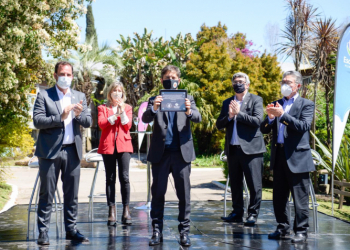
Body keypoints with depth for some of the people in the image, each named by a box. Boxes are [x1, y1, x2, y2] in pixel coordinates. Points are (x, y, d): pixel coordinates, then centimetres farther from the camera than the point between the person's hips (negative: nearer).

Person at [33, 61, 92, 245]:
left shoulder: (80, 97, 12)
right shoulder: (44, 96, 0)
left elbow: (88, 122, 7)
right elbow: (37, 121, -10)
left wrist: (79, 114, -14)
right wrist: (60, 117, -20)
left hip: (72, 151, 4)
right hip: (50, 151, -4)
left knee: (72, 194, 9)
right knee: (46, 194, 0)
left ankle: (71, 230, 17)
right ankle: (43, 232, 6)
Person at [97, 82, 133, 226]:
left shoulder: (127, 108, 15)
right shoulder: (103, 108, 13)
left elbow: (128, 126, 2)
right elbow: (101, 124, -4)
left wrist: (122, 112, -9)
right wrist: (115, 115, -14)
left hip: (123, 145, 0)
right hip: (108, 145, 0)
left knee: (124, 177, -9)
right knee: (110, 178, 0)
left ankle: (126, 210, -5)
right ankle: (111, 210, 1)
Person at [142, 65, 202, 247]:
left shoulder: (187, 99, 9)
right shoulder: (155, 100, 9)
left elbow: (198, 118, -6)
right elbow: (145, 119, -7)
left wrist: (189, 111, -30)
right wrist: (153, 109, -29)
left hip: (182, 151, 0)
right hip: (160, 152, 0)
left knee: (184, 193, 0)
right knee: (157, 192, 4)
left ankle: (184, 231, 6)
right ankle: (157, 231, 11)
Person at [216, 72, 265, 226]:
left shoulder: (256, 100, 3)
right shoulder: (227, 103, 16)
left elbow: (257, 121, -11)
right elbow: (219, 125, 10)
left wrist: (239, 113, -11)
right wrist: (229, 116, -8)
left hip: (251, 148, -5)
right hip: (232, 149, 5)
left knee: (254, 184, -4)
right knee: (235, 184, 10)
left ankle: (253, 213, 4)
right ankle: (237, 213, 18)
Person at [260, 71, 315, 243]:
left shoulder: (306, 105, 0)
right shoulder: (276, 104, 14)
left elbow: (304, 126, -16)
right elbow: (264, 129, 9)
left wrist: (282, 115, -21)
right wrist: (270, 117, -12)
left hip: (297, 157, -5)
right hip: (279, 157, 5)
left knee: (300, 197, -1)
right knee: (279, 196, 10)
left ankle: (301, 231, 6)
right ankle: (283, 228, 21)